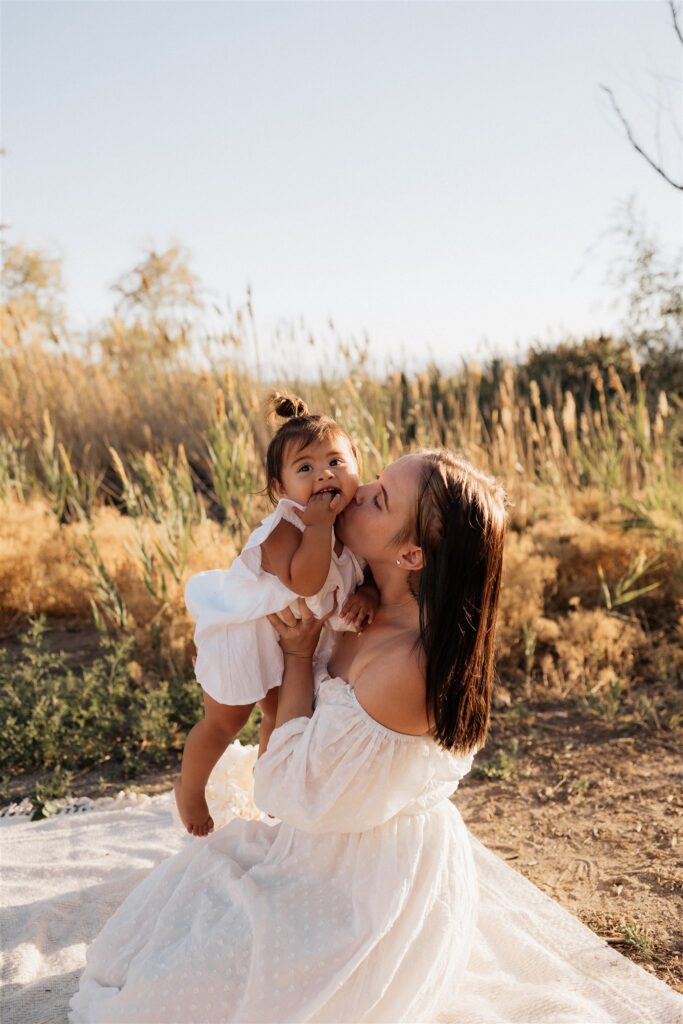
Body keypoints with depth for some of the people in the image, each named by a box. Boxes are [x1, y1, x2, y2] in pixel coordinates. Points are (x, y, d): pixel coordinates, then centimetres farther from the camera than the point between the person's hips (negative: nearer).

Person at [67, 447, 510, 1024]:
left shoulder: (409, 663, -34)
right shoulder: (381, 614, -6)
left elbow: (299, 787, -21)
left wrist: (298, 653, -16)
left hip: (376, 884, -8)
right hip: (341, 844, 9)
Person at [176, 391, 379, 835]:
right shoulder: (284, 528, -34)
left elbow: (369, 575, -4)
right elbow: (304, 582, -46)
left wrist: (367, 595, -25)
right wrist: (319, 525, -45)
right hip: (243, 631, -7)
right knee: (225, 719, 8)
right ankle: (190, 789, 34)